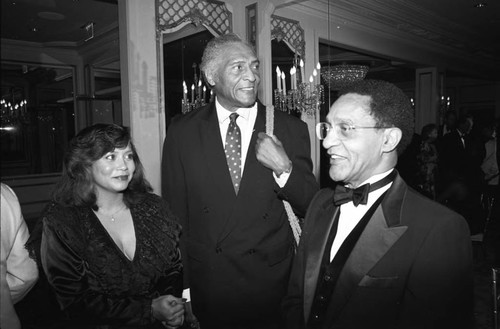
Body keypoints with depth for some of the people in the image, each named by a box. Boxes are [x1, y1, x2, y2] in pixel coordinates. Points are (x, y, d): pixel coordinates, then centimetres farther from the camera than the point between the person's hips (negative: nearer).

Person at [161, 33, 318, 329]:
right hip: (206, 287, 0)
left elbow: (312, 208, -2)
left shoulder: (291, 129, -5)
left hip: (273, 283, 1)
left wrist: (284, 168, -20)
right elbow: (175, 213, -2)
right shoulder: (183, 132, -4)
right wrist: (182, 287, -3)